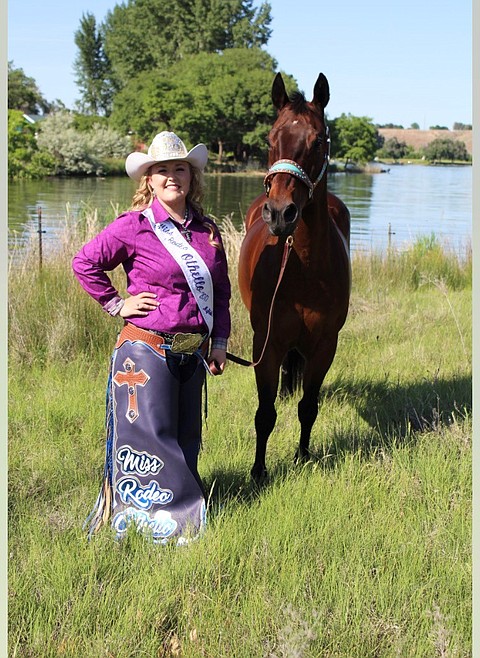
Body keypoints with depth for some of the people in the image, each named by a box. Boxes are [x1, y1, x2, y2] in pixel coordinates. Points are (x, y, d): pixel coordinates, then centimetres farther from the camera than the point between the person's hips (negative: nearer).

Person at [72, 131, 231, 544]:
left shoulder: (208, 231, 8)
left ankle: (186, 523, 26)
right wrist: (116, 304, -4)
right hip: (146, 351, -6)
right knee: (150, 438, -3)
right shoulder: (134, 227, -8)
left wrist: (219, 343, 11)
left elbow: (221, 292, 16)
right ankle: (165, 523, 8)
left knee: (186, 438, 13)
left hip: (192, 353, 6)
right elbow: (84, 263, -3)